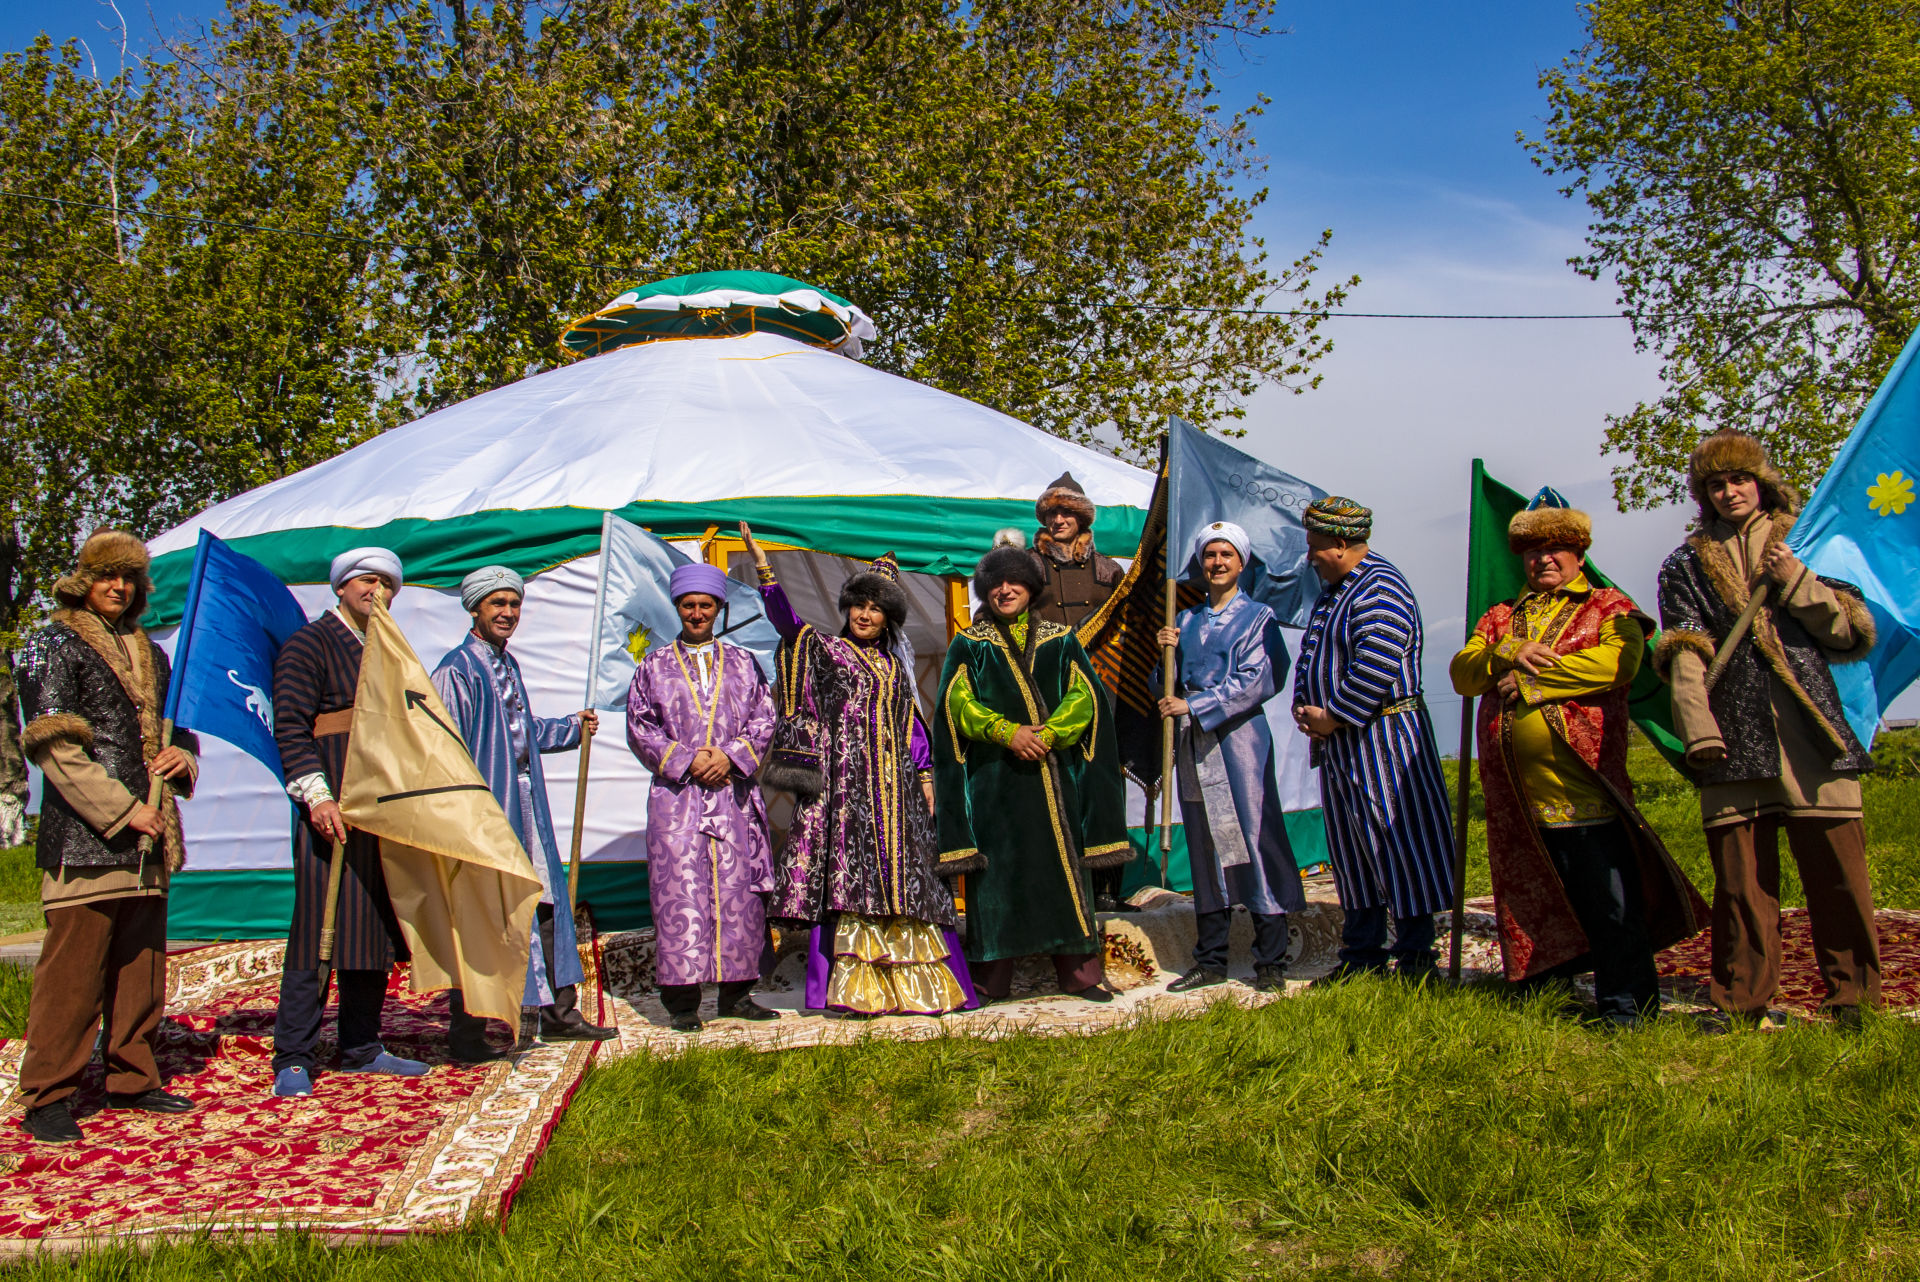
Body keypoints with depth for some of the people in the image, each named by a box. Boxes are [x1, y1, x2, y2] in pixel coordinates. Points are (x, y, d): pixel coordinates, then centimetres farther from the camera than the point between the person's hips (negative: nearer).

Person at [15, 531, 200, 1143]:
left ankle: (132, 1080, 21)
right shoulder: (53, 645, -1)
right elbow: (53, 747, -10)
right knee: (73, 971, -6)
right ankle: (46, 1098, 3)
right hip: (83, 839, -7)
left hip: (147, 839, 7)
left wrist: (182, 757, 5)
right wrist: (122, 810, -15)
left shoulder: (149, 653, 20)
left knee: (141, 966, 11)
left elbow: (178, 726, 30)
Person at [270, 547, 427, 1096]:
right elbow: (290, 727, -11)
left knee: (376, 926, 9)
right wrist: (316, 793, -22)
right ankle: (293, 1060, -1)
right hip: (331, 809, -8)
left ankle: (361, 1048, 18)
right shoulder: (310, 643, -1)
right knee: (318, 931, -7)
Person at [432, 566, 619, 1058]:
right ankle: (468, 1033, 3)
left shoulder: (507, 666, 17)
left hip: (524, 804, 9)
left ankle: (558, 1010, 23)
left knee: (545, 903, 13)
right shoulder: (457, 670, -11)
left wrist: (572, 727, 26)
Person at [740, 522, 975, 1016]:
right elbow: (785, 620, -8)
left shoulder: (894, 665, 19)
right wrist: (764, 567, -22)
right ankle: (856, 988, -8)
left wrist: (924, 776, 10)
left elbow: (911, 723, 19)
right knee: (850, 872, -10)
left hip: (894, 781, 4)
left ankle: (912, 985, 5)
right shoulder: (825, 649, 8)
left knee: (901, 874, 2)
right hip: (845, 780, -4)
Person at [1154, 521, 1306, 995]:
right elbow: (1168, 687, 16)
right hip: (1194, 744, 5)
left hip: (1239, 738, -5)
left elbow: (1254, 683, -10)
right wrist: (1167, 654, -3)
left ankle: (1271, 961, 1)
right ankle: (1210, 959, 13)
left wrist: (1193, 705, -13)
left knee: (1255, 839, -6)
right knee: (1204, 846, 7)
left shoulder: (1258, 618, 2)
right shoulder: (1187, 621, 17)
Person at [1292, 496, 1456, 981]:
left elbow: (1375, 667, -24)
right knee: (1349, 846, 12)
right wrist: (1303, 706, 7)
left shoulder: (1380, 590, -14)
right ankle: (1362, 950, 21)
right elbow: (1311, 655, 24)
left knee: (1396, 836, -4)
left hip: (1382, 736, -10)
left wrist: (1332, 716, -17)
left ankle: (1415, 954, 4)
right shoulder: (1333, 591, 17)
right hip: (1338, 741, 10)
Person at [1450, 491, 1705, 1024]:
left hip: (1583, 787, -4)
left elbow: (1617, 662, -12)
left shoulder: (1609, 607, 9)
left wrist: (1529, 679, -10)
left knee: (1610, 906, -3)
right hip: (1517, 796, 4)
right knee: (1533, 901, 12)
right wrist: (1508, 654, -10)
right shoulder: (1500, 618, 23)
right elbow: (1462, 671, 9)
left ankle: (1627, 1011, 5)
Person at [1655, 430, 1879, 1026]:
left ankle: (1854, 1002, 11)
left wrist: (1797, 583, -3)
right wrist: (1698, 731, -12)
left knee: (1839, 876, -2)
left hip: (1812, 736, 0)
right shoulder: (1686, 566, 14)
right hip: (1734, 744, 0)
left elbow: (1858, 635, 11)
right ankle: (1741, 1008, 10)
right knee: (1741, 882, 1)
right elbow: (1685, 658, 2)